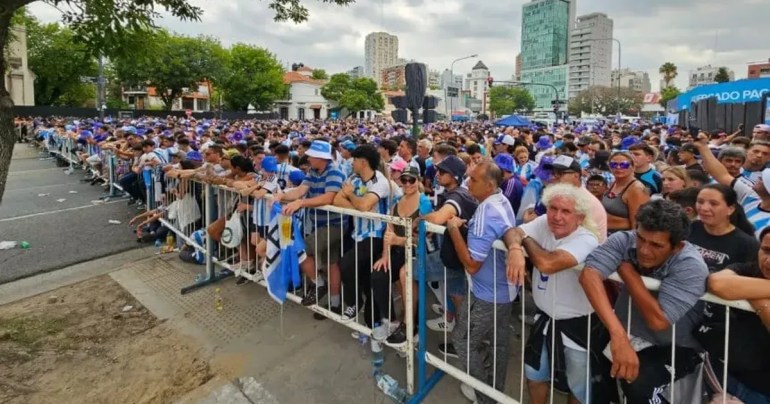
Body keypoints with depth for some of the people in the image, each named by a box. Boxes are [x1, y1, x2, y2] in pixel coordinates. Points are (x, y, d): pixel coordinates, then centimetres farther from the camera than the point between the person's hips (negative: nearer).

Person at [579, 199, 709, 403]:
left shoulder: (691, 266, -25)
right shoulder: (625, 240, -20)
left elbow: (657, 320, -32)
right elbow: (589, 275, -36)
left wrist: (626, 269, -26)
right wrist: (618, 335, -45)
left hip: (675, 347, -4)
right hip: (628, 333, 4)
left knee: (636, 380, -27)